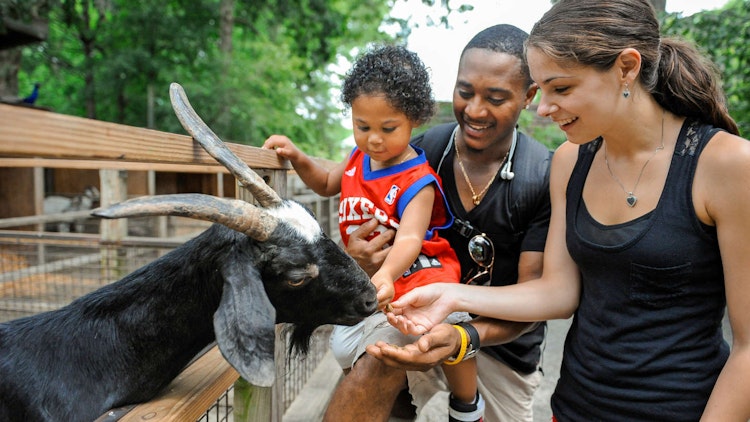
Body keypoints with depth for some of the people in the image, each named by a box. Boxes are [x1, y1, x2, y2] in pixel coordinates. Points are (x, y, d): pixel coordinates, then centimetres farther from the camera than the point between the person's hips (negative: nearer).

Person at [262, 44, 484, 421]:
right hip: (365, 276, 7)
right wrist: (298, 157, 7)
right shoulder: (359, 158, 5)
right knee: (345, 348, -3)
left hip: (414, 271, -6)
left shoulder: (417, 181, -17)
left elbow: (409, 238, -31)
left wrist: (387, 275, -52)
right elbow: (327, 184, 25)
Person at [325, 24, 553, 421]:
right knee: (376, 366, -30)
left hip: (501, 340, 1)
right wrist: (364, 256, -28)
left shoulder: (545, 179, -17)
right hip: (423, 313, 0)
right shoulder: (420, 152, -13)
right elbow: (390, 236, -3)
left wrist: (465, 337, -35)